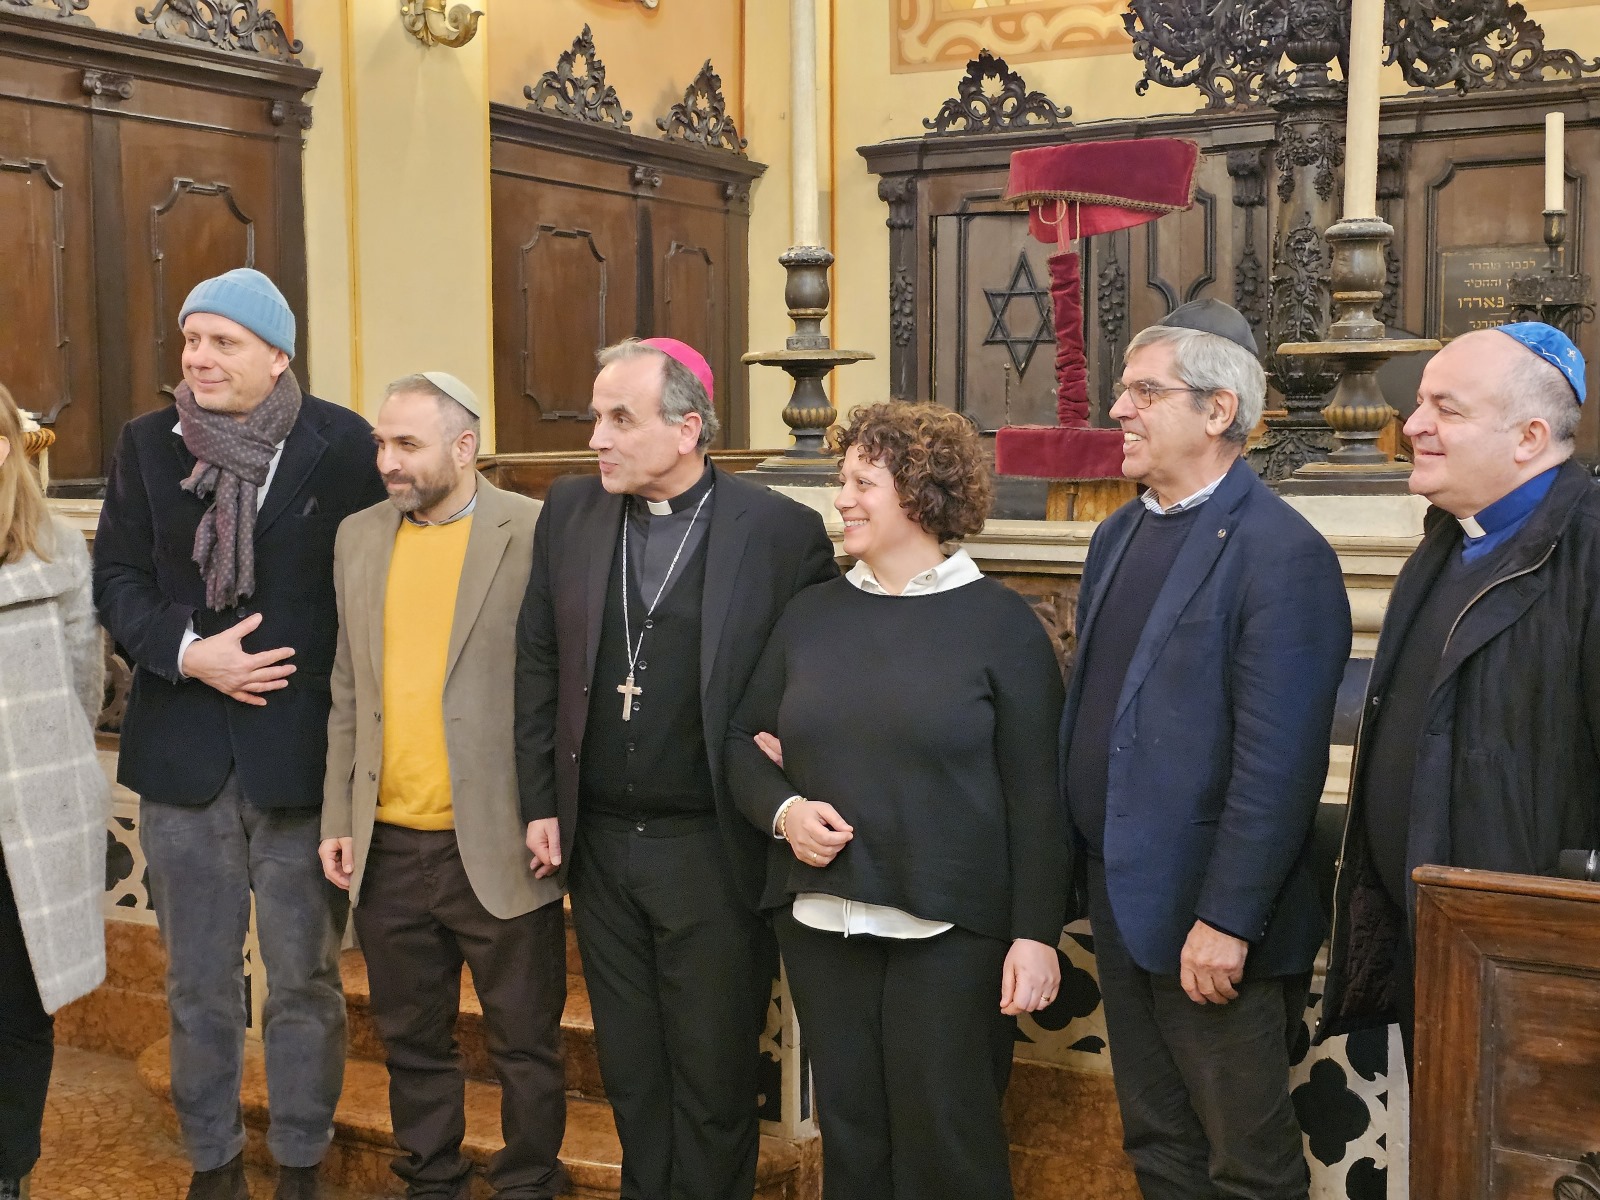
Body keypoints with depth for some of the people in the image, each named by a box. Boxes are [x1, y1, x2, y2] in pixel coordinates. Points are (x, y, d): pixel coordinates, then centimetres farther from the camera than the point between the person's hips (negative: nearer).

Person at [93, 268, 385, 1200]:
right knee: (199, 981, 14)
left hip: (303, 750, -2)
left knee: (305, 978, 8)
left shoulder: (343, 444, -5)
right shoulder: (149, 444, 4)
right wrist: (187, 654, -12)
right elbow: (118, 579, 5)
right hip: (183, 749, 3)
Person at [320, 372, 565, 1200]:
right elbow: (348, 691, 14)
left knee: (525, 1044, 8)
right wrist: (337, 818, 11)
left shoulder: (534, 534, -7)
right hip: (387, 848, 5)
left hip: (497, 845, -5)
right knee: (413, 1040, 17)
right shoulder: (359, 537, 10)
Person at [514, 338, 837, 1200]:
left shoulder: (782, 531, -10)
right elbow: (538, 661, 8)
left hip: (712, 848, -4)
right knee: (630, 1070, 18)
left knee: (713, 1077, 9)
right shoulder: (571, 510, 2)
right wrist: (540, 804, 5)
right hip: (598, 840, 4)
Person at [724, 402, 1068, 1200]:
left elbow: (1035, 796, -7)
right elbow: (743, 738, 12)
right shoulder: (812, 612, 7)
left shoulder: (998, 621, -5)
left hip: (949, 928, -4)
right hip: (820, 923, 4)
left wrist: (1036, 933, -11)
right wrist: (782, 811, -8)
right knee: (848, 1131, 14)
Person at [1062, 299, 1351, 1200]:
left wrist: (1226, 921, -22)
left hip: (1214, 923, -8)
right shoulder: (1120, 535, 10)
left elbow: (1279, 763, -21)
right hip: (1120, 896, 8)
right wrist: (1097, 872, 11)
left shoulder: (1281, 553, -17)